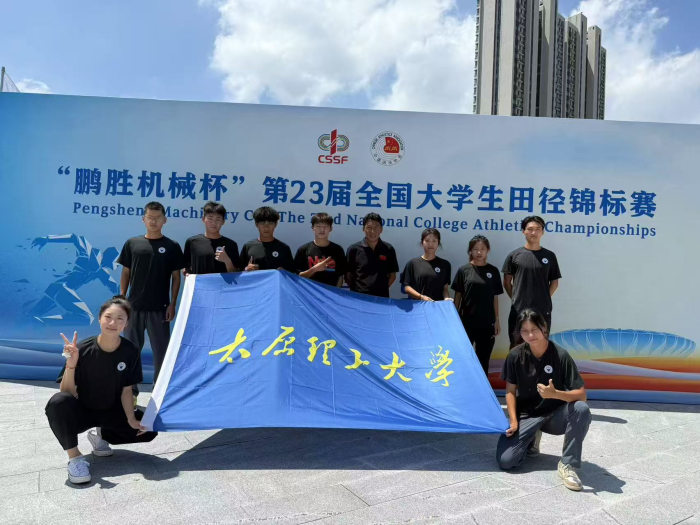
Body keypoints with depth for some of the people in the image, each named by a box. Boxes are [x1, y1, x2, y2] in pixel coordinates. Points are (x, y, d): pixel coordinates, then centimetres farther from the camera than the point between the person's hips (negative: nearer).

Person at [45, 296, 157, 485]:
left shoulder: (131, 352, -15)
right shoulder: (82, 349, -22)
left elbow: (126, 391, -6)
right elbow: (67, 392, -22)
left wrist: (131, 419, -16)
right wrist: (71, 364, -37)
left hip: (111, 413, 3)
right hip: (82, 411, -3)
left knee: (148, 428, -16)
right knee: (58, 402, -35)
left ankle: (101, 435, 9)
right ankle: (74, 456, -15)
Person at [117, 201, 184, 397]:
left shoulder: (172, 246, 1)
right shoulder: (132, 243, 5)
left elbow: (176, 276, 2)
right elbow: (125, 273, 8)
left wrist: (172, 304, -4)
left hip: (160, 307, -1)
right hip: (134, 306, 2)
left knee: (161, 350, 4)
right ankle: (130, 390, 24)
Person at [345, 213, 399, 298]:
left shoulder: (388, 249, 2)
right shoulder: (354, 249, -1)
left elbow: (392, 275, 10)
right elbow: (348, 275, 4)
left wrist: (382, 289, 1)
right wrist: (356, 291, -4)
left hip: (381, 297, 1)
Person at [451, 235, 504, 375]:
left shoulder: (493, 271, 4)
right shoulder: (463, 270, -2)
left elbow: (495, 298, 7)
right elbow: (457, 296, 1)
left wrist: (497, 320, 5)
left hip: (487, 322, 2)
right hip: (467, 321, -1)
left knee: (483, 360, 11)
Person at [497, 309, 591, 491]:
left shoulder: (560, 355, -17)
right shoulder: (515, 356, -10)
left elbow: (581, 395, -19)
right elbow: (510, 390, -1)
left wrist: (555, 394, -38)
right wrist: (513, 421, -12)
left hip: (555, 415, -1)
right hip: (526, 416, 1)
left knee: (581, 409, -34)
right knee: (505, 460, -18)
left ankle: (567, 465, -16)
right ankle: (531, 439, 16)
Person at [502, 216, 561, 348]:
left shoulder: (550, 256, 4)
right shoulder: (514, 255, 0)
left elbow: (554, 282, 11)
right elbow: (507, 282, 5)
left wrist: (545, 299, 3)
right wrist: (516, 298, 0)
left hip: (543, 310, 1)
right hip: (519, 310, -1)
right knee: (516, 346, 7)